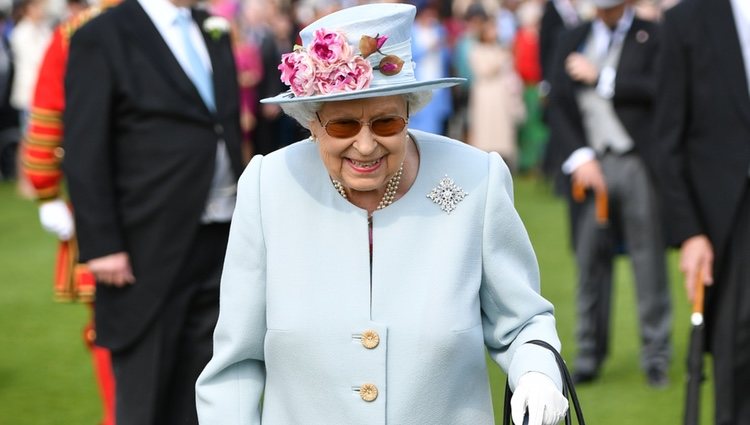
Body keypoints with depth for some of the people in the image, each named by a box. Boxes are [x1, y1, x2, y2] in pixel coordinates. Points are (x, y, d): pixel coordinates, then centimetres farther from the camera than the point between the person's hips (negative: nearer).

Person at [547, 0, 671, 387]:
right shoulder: (572, 41, 14)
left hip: (638, 163, -3)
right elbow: (558, 105, 8)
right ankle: (589, 353, 11)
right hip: (590, 163, 3)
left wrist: (600, 78, -7)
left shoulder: (652, 37, 4)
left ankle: (655, 354, 6)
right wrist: (578, 157, -5)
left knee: (648, 260, -1)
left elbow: (658, 89, -11)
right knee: (590, 260, 3)